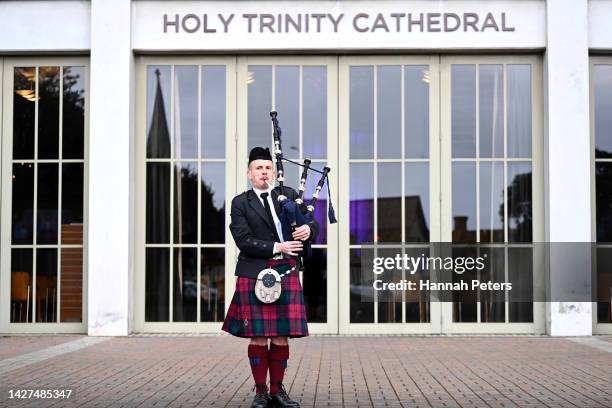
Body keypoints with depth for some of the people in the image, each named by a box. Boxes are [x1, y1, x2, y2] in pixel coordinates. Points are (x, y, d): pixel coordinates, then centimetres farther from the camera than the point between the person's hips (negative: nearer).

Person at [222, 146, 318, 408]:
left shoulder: (290, 195, 11)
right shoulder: (240, 203, 3)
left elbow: (313, 225, 14)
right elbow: (244, 241, -7)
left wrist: (308, 229, -10)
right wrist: (276, 247, -16)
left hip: (286, 274, 3)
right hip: (254, 276, -2)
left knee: (281, 336, 4)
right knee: (258, 337, 0)